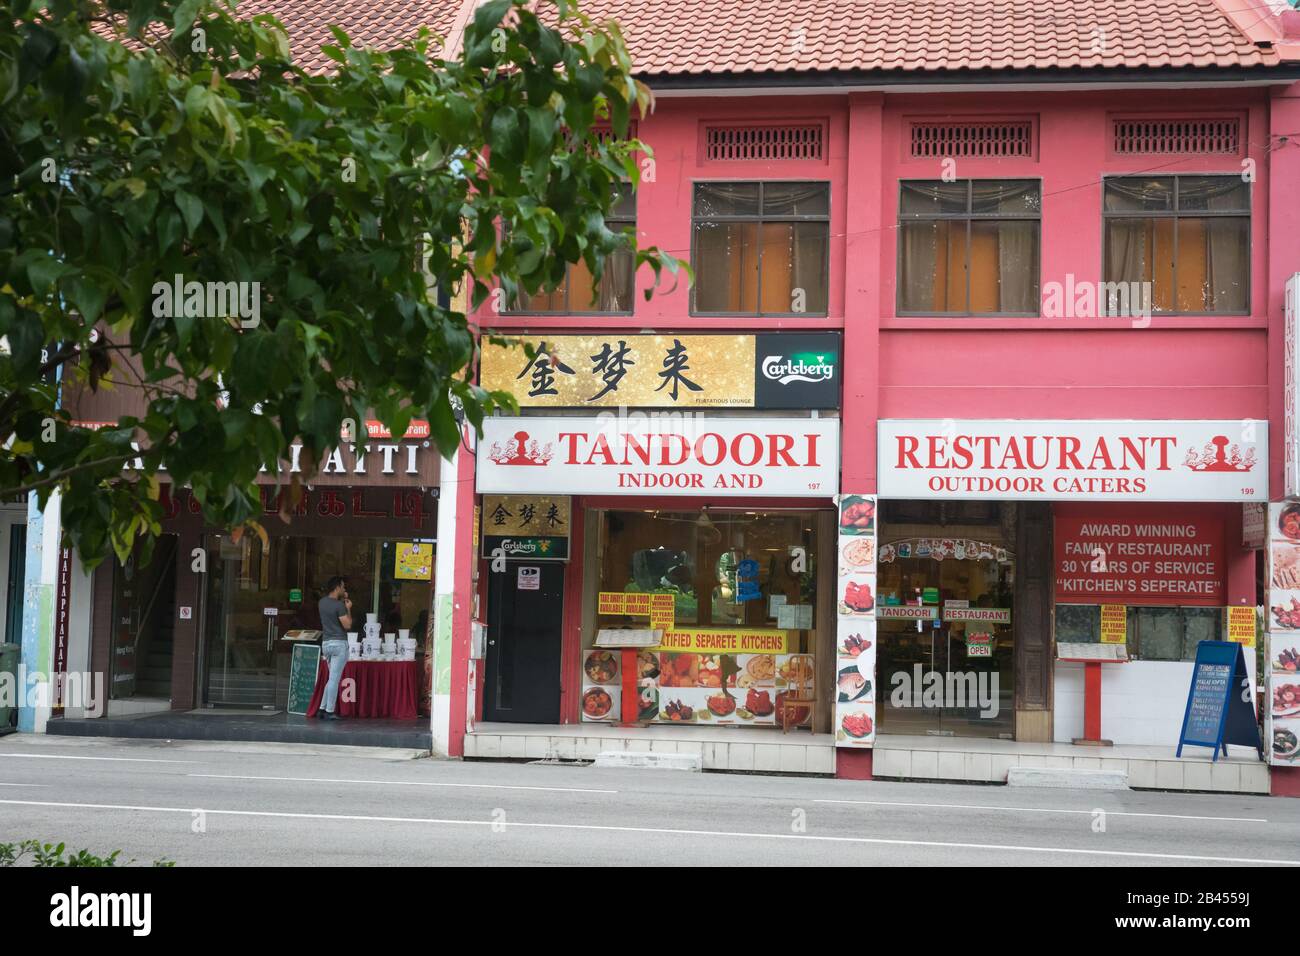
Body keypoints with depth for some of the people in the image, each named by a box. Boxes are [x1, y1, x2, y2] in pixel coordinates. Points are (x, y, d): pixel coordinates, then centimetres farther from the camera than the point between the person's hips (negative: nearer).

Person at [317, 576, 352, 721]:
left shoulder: (323, 602, 8)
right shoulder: (339, 605, -15)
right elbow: (347, 625, -14)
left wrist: (342, 600, 18)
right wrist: (348, 609, -3)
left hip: (326, 643, 8)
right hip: (339, 644, -8)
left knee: (332, 678, 17)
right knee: (335, 679, -4)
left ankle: (322, 708, 15)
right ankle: (329, 711, -3)